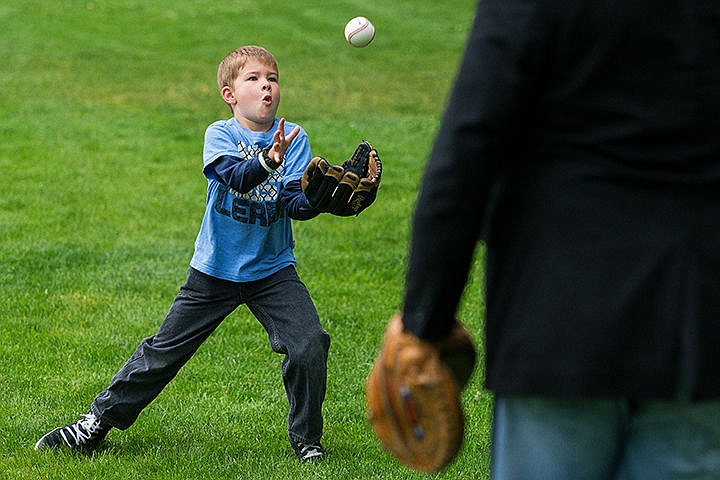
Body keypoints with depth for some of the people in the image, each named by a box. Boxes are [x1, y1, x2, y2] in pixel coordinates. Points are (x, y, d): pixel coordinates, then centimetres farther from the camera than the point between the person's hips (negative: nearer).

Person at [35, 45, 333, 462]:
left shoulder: (294, 138, -3)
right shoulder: (220, 135, -7)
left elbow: (296, 204, -11)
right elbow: (235, 175, -28)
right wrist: (267, 162, -47)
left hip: (272, 271, 1)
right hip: (215, 270, -1)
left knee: (309, 345, -15)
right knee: (164, 350, 3)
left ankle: (306, 438, 7)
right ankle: (100, 421, 20)